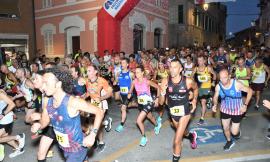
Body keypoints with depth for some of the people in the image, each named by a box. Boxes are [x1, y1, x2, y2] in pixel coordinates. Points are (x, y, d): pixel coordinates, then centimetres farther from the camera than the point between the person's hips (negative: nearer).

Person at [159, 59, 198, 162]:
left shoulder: (188, 81, -20)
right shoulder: (165, 81, -18)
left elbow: (196, 88, 7)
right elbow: (161, 102, -15)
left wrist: (194, 100, -1)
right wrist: (162, 93, -33)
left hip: (184, 112, -3)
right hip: (173, 113, 3)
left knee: (177, 141, -9)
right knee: (181, 132, 30)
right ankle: (192, 136, 65)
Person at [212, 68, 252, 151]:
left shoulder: (237, 84, -26)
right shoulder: (218, 86, -15)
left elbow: (250, 91, -14)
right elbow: (215, 97, 2)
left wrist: (245, 105, -20)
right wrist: (215, 105, -19)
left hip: (237, 110, -3)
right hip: (225, 110, 3)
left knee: (234, 132, 0)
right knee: (225, 128, 14)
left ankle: (237, 129, 38)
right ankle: (229, 142, 45)